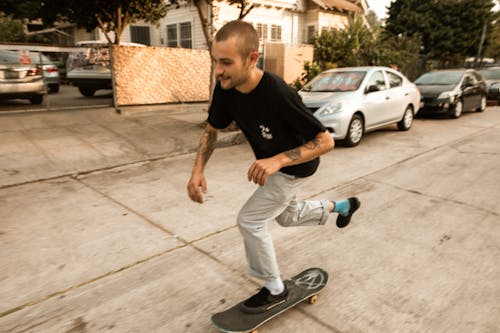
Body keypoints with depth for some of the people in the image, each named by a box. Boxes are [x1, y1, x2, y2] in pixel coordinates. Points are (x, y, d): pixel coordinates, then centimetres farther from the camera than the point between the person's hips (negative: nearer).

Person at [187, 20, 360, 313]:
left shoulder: (279, 95, -38)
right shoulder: (225, 90, -20)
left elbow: (326, 141, -32)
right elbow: (212, 131, -3)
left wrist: (277, 161, -43)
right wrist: (198, 171, -18)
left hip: (295, 166, -7)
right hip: (270, 162, 7)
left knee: (250, 220, -9)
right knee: (288, 216, 26)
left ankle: (275, 289, 15)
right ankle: (342, 206, 49)